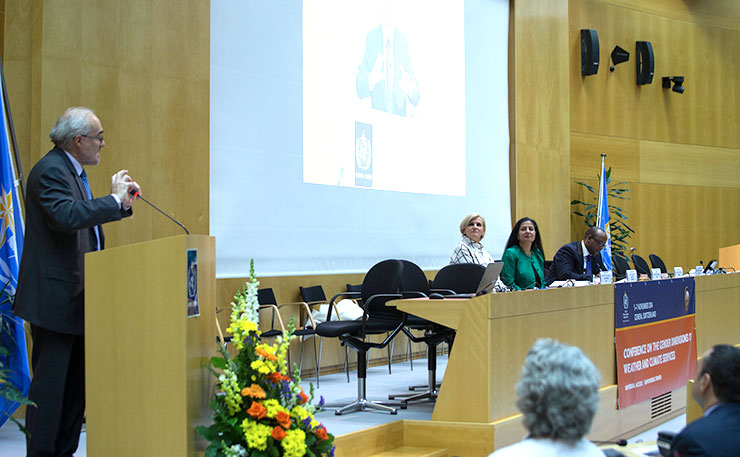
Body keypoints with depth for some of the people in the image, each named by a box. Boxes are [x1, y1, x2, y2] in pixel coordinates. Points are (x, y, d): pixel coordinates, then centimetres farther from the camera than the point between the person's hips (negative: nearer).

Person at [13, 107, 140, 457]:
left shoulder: (72, 170, 17)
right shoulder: (50, 171, -15)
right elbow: (67, 216, -31)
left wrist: (119, 199, 9)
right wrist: (115, 200, -23)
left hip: (76, 294, 10)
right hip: (55, 296, -10)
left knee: (77, 379, 14)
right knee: (51, 381, -5)